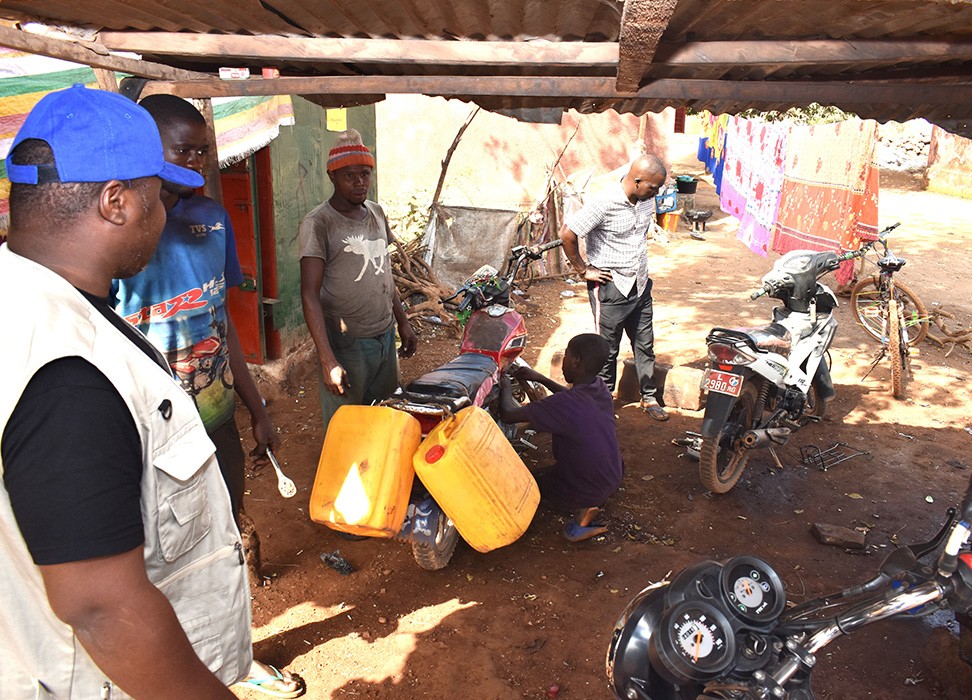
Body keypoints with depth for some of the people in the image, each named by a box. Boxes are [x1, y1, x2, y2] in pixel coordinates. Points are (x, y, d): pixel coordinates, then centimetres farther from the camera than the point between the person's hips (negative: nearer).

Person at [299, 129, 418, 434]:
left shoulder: (376, 212, 9)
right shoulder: (318, 223, -13)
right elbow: (310, 294, -17)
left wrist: (403, 323, 17)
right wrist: (328, 360, -23)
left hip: (385, 337, 7)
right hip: (347, 344, -6)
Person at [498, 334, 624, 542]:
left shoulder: (564, 404, -29)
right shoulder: (601, 388, -6)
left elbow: (508, 415, -22)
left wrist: (506, 389, -2)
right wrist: (539, 378, 17)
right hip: (614, 478, 4)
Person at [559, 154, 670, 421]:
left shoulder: (647, 200, 0)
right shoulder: (604, 204, -22)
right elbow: (567, 234, -21)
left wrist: (641, 264, 16)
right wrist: (583, 270, -13)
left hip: (640, 284, 7)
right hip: (610, 287, -7)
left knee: (645, 344, 16)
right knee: (607, 349, 7)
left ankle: (649, 397, 31)